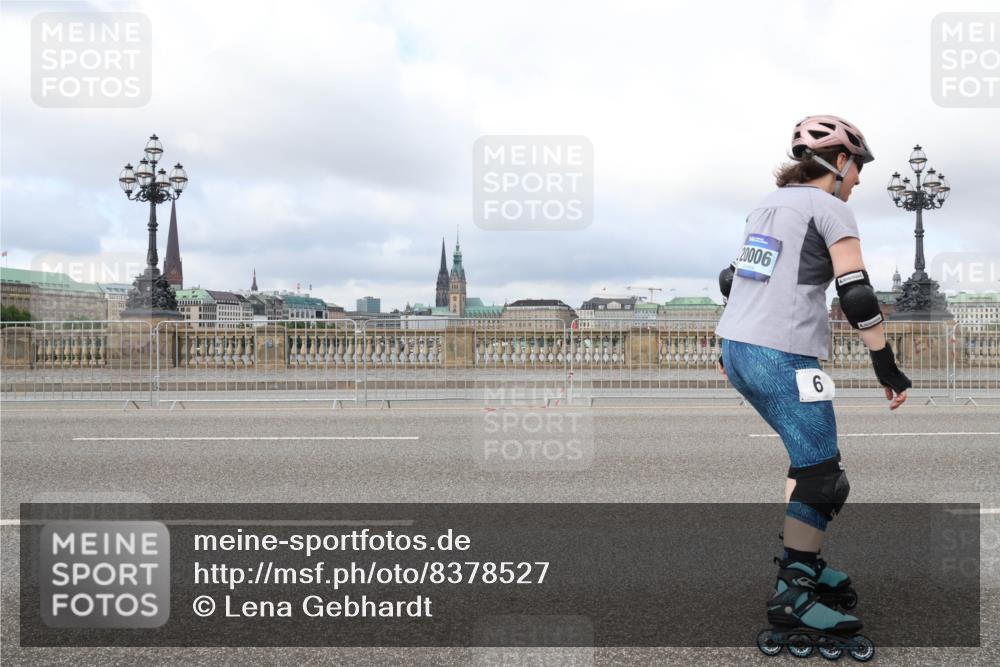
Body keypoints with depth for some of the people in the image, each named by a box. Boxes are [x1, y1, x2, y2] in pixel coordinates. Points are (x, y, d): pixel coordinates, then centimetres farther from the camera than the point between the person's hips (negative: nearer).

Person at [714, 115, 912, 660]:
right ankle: (791, 597, 8)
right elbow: (856, 293, -12)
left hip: (737, 349, 8)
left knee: (811, 456, 22)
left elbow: (731, 279, 22)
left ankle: (802, 562, 29)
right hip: (785, 357, -8)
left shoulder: (769, 204, 19)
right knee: (820, 474, 3)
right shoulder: (830, 208, -3)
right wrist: (887, 367, -8)